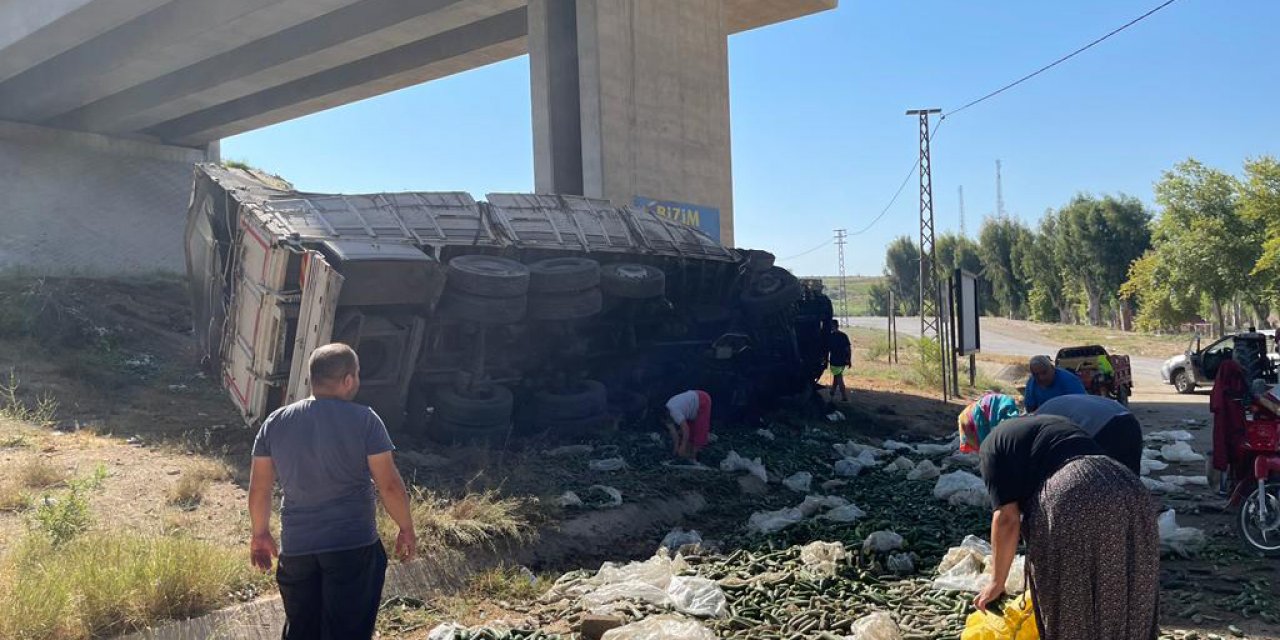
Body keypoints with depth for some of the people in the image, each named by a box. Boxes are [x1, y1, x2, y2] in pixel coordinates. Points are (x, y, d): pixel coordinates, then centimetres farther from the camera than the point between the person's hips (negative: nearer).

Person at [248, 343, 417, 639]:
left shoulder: (276, 423, 1)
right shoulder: (365, 420, -11)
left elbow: (259, 488, 6)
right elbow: (389, 485, -11)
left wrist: (260, 534, 21)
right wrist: (407, 529, 3)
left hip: (296, 546, 4)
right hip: (353, 546, -4)